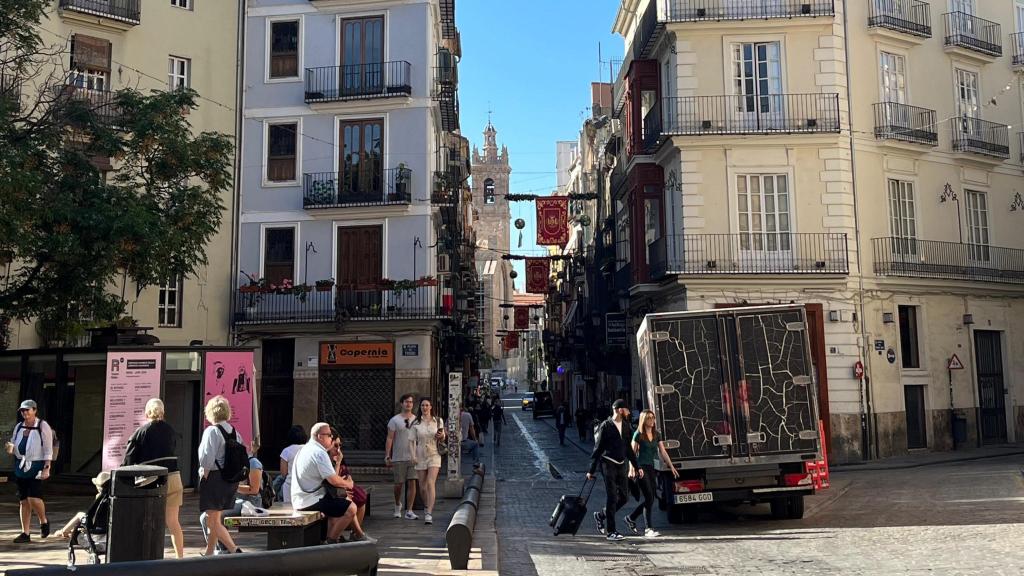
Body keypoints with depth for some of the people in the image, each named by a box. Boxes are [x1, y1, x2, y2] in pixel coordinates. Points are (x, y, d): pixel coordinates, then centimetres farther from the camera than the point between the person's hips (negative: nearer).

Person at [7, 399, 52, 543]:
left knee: (34, 498, -16)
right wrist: (11, 449, -6)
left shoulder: (43, 426, -5)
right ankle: (25, 533, 13)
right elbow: (13, 445, 19)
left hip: (36, 467, -6)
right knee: (23, 501, 7)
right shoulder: (18, 427, 10)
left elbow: (48, 449, -6)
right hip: (20, 467, 6)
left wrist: (46, 468, -12)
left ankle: (44, 522, 10)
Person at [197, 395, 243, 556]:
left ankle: (234, 550, -15)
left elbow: (207, 458, -19)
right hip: (231, 480, 8)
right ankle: (209, 553, 31)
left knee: (213, 521, -4)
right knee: (216, 519, 20)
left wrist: (204, 476, -4)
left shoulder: (212, 431, -13)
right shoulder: (234, 431, 8)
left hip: (214, 478, -8)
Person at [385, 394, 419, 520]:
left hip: (413, 457, 2)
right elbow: (390, 438, -2)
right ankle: (398, 505, 32)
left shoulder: (416, 420, 9)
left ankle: (409, 511, 0)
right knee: (399, 484, 5)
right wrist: (387, 456, -9)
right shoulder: (394, 420, 1)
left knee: (412, 483, -5)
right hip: (399, 457, -2)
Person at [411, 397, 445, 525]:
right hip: (421, 456, 1)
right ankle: (426, 506, 35)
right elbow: (412, 440, 3)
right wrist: (413, 456, -5)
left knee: (431, 483, -16)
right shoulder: (416, 423, 2)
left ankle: (429, 513, -18)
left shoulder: (438, 421, 3)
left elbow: (442, 439, 12)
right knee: (422, 485, 8)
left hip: (434, 455, -1)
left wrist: (441, 436, -11)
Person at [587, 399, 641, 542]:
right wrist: (591, 470, -9)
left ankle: (601, 515, 25)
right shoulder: (606, 426, -8)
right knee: (612, 497, -7)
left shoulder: (626, 426, 12)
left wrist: (636, 467, 18)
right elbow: (597, 448, -7)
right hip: (608, 464, -7)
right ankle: (611, 531, 1)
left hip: (621, 465, 7)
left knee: (624, 496, 5)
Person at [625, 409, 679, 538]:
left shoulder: (656, 434, 11)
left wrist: (671, 466, 5)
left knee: (650, 499, 6)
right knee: (649, 498, -11)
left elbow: (663, 452, 11)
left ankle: (631, 518, 23)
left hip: (651, 468, 6)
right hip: (641, 468, -6)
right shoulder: (638, 434, -5)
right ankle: (648, 529, -4)